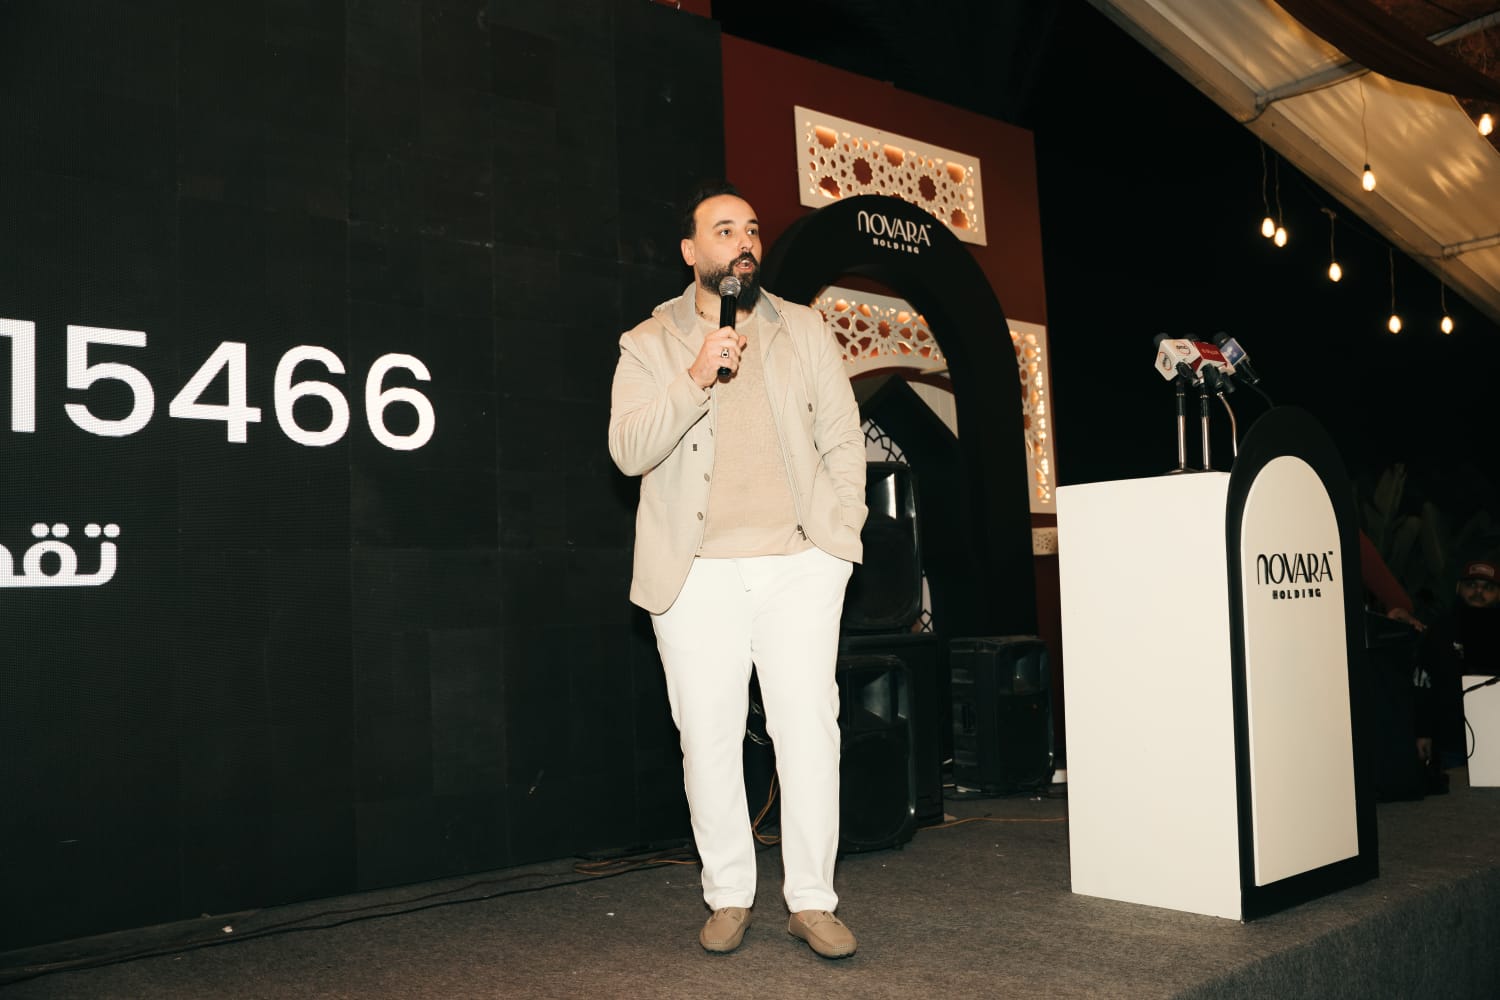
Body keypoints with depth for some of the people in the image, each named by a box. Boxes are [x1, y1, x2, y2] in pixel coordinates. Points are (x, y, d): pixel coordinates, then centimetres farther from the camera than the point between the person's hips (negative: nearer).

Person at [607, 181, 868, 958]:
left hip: (799, 565, 1)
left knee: (810, 730, -2)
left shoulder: (804, 329, 13)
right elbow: (629, 450, -6)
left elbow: (843, 438, 12)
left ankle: (812, 901, 10)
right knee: (709, 739, 3)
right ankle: (728, 897, 18)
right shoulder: (648, 345, 7)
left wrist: (841, 531, 1)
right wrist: (695, 379, -19)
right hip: (697, 573, -1)